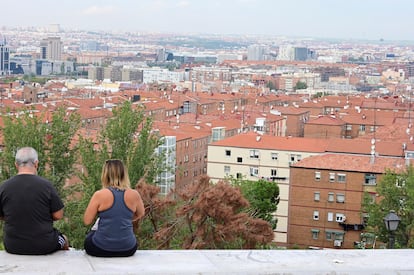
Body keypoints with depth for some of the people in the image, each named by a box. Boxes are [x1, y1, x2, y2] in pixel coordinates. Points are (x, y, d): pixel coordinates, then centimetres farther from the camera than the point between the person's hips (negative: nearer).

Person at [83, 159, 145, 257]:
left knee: (90, 235, 33)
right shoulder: (134, 195, -4)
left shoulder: (99, 195, -12)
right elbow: (140, 214, 15)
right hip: (127, 250, 2)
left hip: (100, 249, -2)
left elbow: (86, 221, -5)